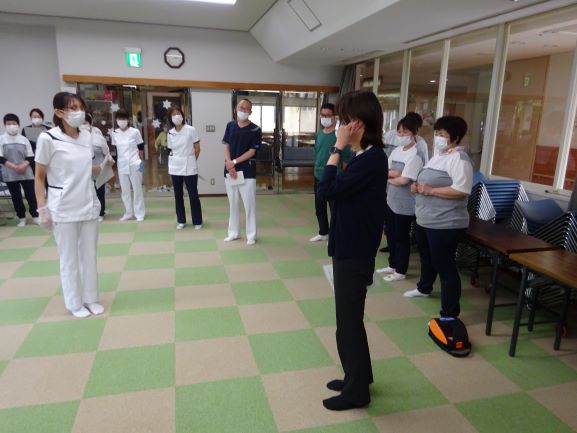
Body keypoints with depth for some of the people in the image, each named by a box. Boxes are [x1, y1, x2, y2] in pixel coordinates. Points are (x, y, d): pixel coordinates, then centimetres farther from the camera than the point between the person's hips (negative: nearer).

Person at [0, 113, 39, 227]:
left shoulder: (24, 139, 4)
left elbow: (31, 156, 4)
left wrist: (24, 165, -14)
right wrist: (14, 166, -15)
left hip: (26, 173, 1)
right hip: (10, 174, 0)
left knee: (31, 195, 1)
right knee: (16, 197, 6)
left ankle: (35, 216, 13)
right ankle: (21, 218, 16)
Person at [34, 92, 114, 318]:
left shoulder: (87, 136, 3)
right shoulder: (48, 139, -12)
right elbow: (39, 177, -7)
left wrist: (103, 166, 1)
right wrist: (42, 209, -10)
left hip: (89, 205, 5)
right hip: (63, 209, -5)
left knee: (89, 255, 13)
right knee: (69, 258, 7)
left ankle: (91, 298, 28)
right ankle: (75, 303, 22)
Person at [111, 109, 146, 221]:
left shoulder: (135, 132, -5)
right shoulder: (114, 133, 4)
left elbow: (141, 148, 0)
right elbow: (115, 149, 12)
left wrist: (142, 161, -2)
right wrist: (116, 161, 12)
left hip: (134, 164, -4)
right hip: (121, 165, 4)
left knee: (137, 189, 2)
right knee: (125, 190, 9)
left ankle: (139, 213, 10)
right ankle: (129, 213, 20)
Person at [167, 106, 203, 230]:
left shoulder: (191, 130, -7)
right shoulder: (170, 133, 5)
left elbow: (197, 149, -2)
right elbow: (171, 150, 14)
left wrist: (190, 161, 4)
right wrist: (176, 160, 5)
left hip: (189, 167, -4)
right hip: (175, 167, 4)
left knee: (193, 195, 0)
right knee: (178, 195, 9)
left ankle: (197, 221, 10)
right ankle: (181, 221, 20)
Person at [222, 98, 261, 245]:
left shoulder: (255, 130, -4)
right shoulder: (230, 126, 8)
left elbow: (252, 151, -9)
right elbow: (226, 146, 5)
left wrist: (234, 162, -14)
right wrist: (229, 164, -9)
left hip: (247, 171, -4)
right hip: (230, 171, 4)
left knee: (249, 204, 0)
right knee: (233, 204, 13)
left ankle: (251, 235, 10)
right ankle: (233, 232, 24)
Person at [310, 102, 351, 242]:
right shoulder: (319, 134, 8)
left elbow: (346, 159, -12)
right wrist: (317, 169, 16)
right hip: (319, 177, 7)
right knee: (319, 207, 16)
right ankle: (323, 232, 32)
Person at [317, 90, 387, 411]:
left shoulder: (372, 159, -21)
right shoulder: (367, 157, 9)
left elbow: (327, 190, -24)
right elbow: (339, 190, 13)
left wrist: (338, 147, -19)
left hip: (355, 254, -10)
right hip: (350, 250, 10)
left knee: (348, 322, 5)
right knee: (350, 318, 21)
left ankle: (357, 391, 24)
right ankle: (358, 377, 39)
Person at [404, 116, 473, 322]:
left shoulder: (458, 158, -17)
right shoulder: (438, 155, 14)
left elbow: (462, 190, -26)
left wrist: (430, 190, -23)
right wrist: (419, 187, 2)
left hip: (445, 224, -10)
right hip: (425, 220, 10)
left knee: (444, 266, -5)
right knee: (426, 257, 27)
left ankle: (449, 314, 4)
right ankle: (424, 287, 51)